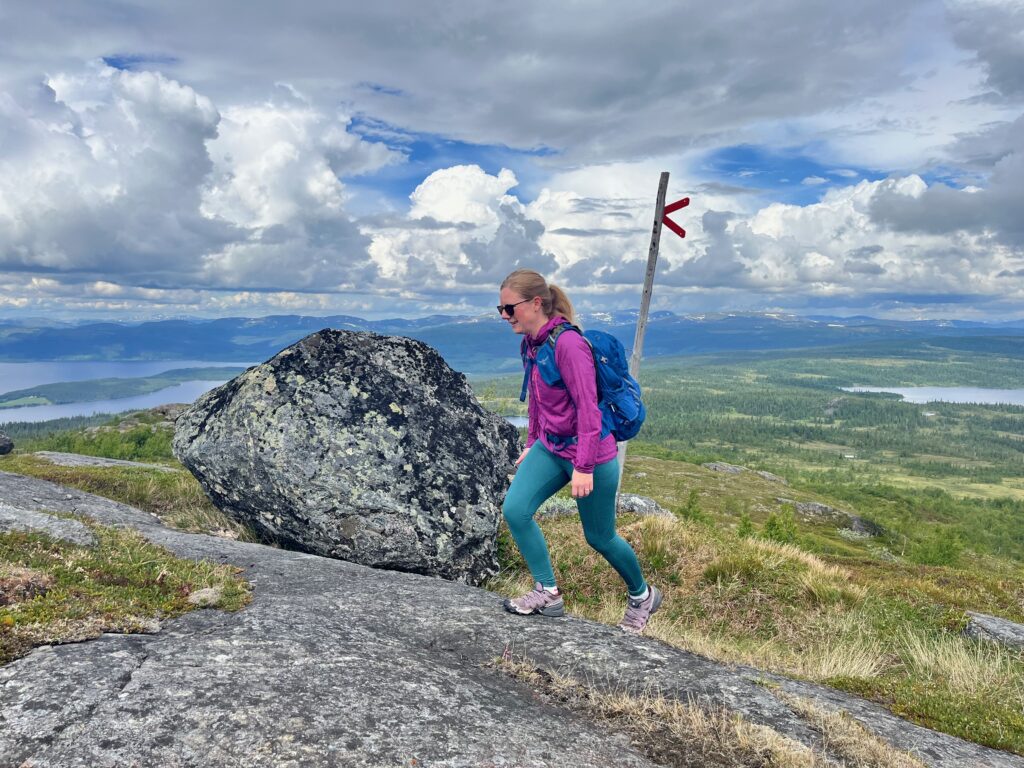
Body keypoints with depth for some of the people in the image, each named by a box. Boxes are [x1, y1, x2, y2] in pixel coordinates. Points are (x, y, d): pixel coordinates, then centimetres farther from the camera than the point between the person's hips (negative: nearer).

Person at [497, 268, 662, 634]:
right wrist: (531, 443, 21)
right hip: (550, 447, 8)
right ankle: (548, 594, 8)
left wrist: (584, 467, -23)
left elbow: (588, 408, -24)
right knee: (514, 510, -9)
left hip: (590, 454, -7)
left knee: (599, 537, 9)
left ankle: (642, 596, 37)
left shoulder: (568, 344, -24)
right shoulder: (531, 343, 2)